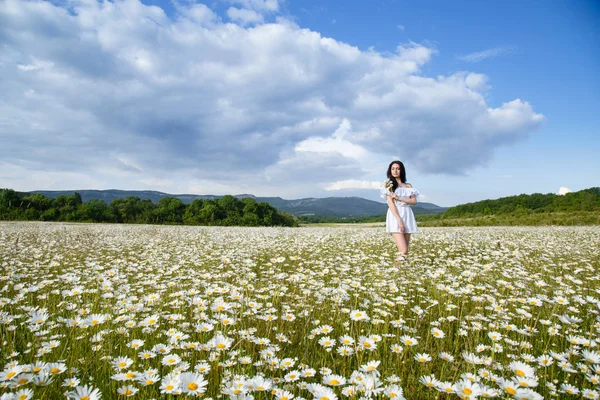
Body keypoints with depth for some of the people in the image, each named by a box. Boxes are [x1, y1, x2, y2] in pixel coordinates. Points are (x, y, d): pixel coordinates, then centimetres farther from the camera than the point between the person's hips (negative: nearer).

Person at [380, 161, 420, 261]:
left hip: (407, 216, 5)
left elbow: (414, 201, 4)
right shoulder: (389, 185, 5)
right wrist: (399, 220, -16)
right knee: (403, 250, -18)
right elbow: (390, 203, -6)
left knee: (406, 250, 4)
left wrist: (399, 198, -10)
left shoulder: (408, 186, 16)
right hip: (395, 216, -4)